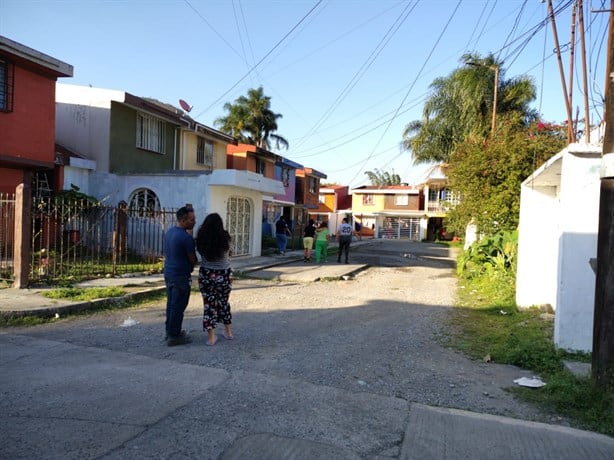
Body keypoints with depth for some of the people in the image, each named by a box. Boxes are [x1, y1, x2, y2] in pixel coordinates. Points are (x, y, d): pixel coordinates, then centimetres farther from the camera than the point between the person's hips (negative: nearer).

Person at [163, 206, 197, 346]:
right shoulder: (186, 237, -19)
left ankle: (169, 331, 27)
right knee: (178, 307, 0)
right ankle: (174, 336, 6)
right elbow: (193, 260, -10)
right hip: (181, 276, -9)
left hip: (168, 273, 9)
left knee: (171, 304, 17)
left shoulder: (169, 232, 8)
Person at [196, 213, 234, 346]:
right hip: (224, 274, 0)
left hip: (206, 274, 0)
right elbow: (227, 255, 3)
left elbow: (200, 252, 1)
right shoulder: (225, 238, -10)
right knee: (224, 302, 19)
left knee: (209, 305, 9)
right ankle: (228, 332, 30)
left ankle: (211, 337, 12)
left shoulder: (201, 238, -9)